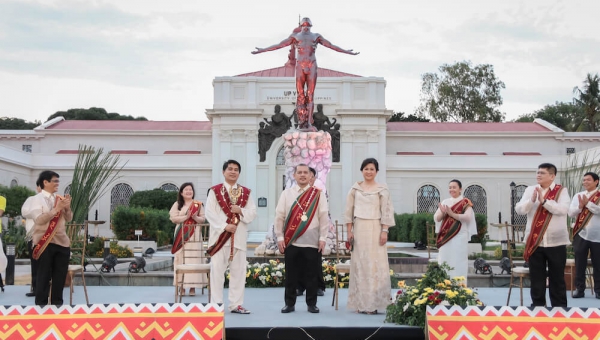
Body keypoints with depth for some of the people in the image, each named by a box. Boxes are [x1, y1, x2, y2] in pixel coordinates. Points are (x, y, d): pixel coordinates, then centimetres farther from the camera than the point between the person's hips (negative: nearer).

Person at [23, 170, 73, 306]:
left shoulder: (60, 198, 10)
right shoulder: (37, 199, -3)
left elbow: (68, 219, 14)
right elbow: (39, 219, -16)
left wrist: (67, 208, -5)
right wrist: (56, 208, -18)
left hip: (62, 242, 5)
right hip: (45, 243, -5)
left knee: (60, 275, 8)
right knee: (44, 275, -1)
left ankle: (57, 303, 18)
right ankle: (41, 304, 6)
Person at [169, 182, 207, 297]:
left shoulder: (198, 204, 8)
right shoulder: (177, 205, 8)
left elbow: (203, 219, 5)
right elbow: (173, 218, -2)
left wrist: (195, 217, -15)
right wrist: (186, 217, -13)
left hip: (194, 235, 0)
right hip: (181, 235, 0)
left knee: (194, 259, -5)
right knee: (181, 258, -3)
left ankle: (192, 286, -2)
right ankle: (182, 287, 0)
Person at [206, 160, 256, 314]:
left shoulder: (246, 192, 12)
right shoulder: (215, 191, 3)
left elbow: (253, 213, 6)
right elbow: (210, 213, -6)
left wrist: (240, 210, -13)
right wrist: (224, 226, -16)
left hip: (239, 237, 3)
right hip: (220, 236, -3)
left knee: (238, 271, 4)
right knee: (217, 270, -3)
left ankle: (236, 304, 10)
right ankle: (216, 304, 3)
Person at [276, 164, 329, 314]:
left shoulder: (318, 194, 3)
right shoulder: (286, 193, 5)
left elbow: (324, 217, 2)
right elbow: (279, 216, 5)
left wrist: (322, 238, -3)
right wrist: (280, 237, -1)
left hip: (312, 241, -1)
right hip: (291, 241, 1)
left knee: (311, 275, 4)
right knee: (291, 275, 5)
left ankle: (311, 303, 15)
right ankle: (289, 303, 14)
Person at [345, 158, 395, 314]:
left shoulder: (382, 189, 3)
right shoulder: (355, 188, 9)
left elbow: (386, 212, 0)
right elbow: (349, 211, 9)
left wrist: (385, 231, -8)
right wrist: (349, 231, 2)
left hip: (375, 229, -2)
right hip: (359, 229, 2)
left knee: (376, 264, -4)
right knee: (359, 264, 2)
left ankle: (374, 302, 0)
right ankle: (361, 303, 6)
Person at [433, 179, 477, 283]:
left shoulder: (465, 202, 1)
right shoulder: (445, 202, 13)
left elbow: (467, 217, -14)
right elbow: (436, 218, 8)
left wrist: (451, 213, -20)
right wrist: (443, 213, -13)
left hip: (459, 237, -4)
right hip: (445, 237, 4)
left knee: (458, 262, -5)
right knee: (444, 262, 2)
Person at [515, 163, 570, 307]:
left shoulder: (561, 191, -1)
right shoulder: (530, 190, 8)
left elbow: (563, 209, -16)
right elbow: (519, 209, 1)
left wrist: (544, 200, -20)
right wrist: (532, 200, -15)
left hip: (555, 242, -2)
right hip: (534, 242, 3)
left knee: (557, 278, 7)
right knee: (536, 279, 9)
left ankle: (560, 309, 15)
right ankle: (537, 306, 18)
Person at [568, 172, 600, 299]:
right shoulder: (578, 196, 10)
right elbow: (571, 213, 3)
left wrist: (588, 203, -18)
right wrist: (580, 206, -14)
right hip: (580, 234, 3)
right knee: (579, 264, 5)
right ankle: (580, 289, 12)